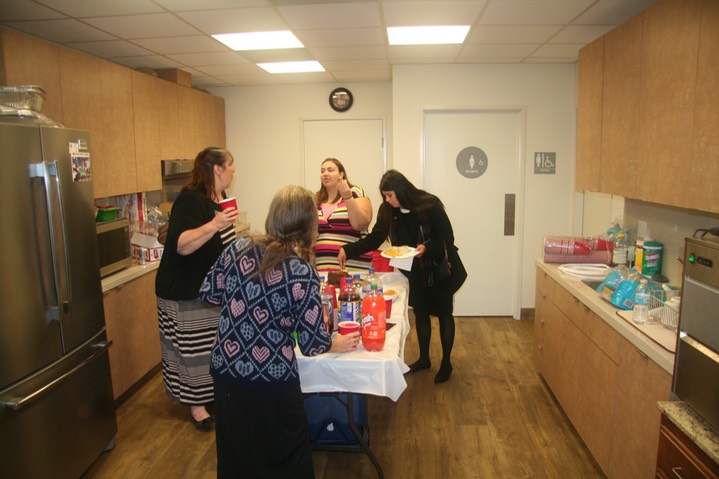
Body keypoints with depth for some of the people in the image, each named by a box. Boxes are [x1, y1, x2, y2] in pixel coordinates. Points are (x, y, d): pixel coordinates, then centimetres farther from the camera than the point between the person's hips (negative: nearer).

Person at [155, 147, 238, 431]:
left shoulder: (217, 199, 7)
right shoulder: (190, 200, -21)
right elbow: (181, 245, -34)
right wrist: (214, 225, -43)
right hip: (187, 293, -9)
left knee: (215, 345, 18)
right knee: (194, 349, 3)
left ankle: (210, 393, 36)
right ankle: (196, 403, 20)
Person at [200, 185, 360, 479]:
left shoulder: (239, 248, -8)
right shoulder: (303, 273, -19)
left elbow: (209, 293, 6)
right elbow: (312, 343, -12)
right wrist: (337, 345, 8)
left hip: (226, 370, 4)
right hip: (271, 379, -4)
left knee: (236, 455, 27)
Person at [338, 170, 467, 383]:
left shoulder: (430, 205, -23)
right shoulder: (388, 211, -8)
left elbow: (447, 238, -19)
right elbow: (374, 238, -8)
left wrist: (427, 248, -36)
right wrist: (348, 250, -18)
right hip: (416, 271, 5)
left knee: (444, 313, 8)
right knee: (420, 312, 14)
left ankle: (446, 363, 23)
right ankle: (424, 358, 32)